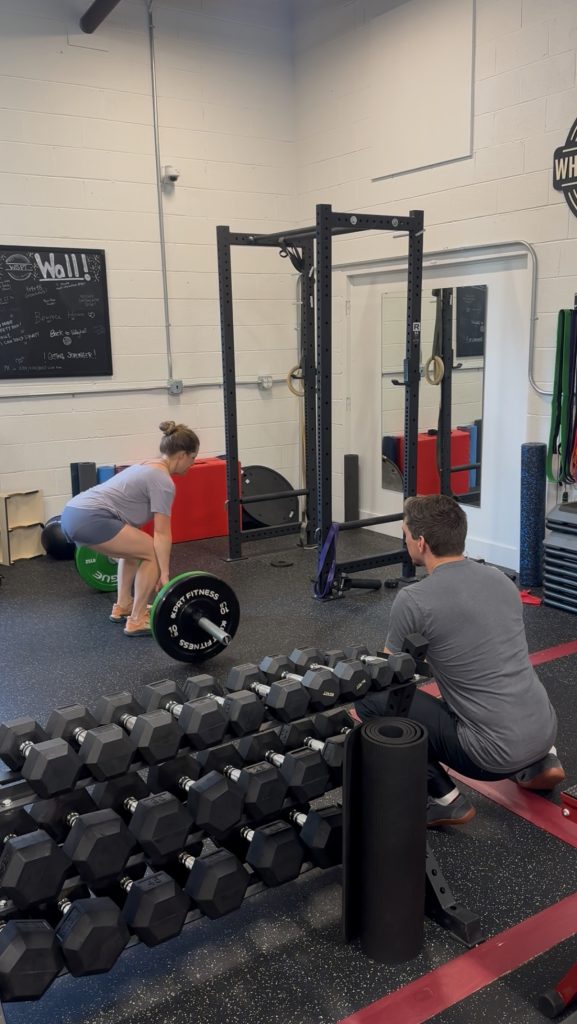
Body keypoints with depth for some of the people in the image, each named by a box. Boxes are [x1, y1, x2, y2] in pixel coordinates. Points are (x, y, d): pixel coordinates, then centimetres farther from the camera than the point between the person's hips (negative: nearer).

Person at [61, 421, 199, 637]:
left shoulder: (148, 466, 24)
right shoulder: (163, 481, -5)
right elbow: (162, 533, -6)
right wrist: (164, 575, -1)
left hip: (73, 514, 10)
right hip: (89, 519, -10)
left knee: (135, 549, 28)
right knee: (153, 553, 1)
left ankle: (122, 607, 32)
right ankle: (137, 621, 5)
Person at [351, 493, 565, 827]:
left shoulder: (415, 600, -14)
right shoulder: (500, 578, 7)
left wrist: (361, 711, 25)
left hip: (496, 753, -7)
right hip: (545, 730, 8)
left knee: (372, 699, -3)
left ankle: (446, 800, 3)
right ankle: (539, 762, 21)